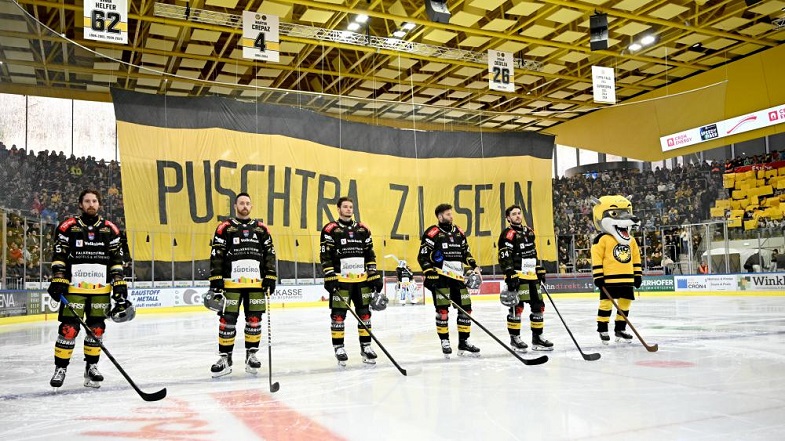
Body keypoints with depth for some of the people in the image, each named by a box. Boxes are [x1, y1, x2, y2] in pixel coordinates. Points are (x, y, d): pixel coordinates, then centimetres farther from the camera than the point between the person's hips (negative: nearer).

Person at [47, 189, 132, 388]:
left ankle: (91, 366, 20)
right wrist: (58, 281, -9)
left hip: (101, 289, 3)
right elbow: (59, 256, 0)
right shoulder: (67, 227, 1)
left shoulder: (110, 230, 8)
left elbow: (117, 259, 10)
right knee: (69, 329, -5)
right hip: (74, 287, -3)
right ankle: (60, 368, 10)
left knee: (96, 329, 7)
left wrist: (119, 284, 4)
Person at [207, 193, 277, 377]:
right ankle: (225, 358, 6)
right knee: (227, 319, -4)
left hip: (256, 282, 3)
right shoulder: (225, 227, 4)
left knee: (254, 319, 5)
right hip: (231, 282, -2)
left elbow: (270, 253, 12)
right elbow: (216, 255, 0)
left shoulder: (261, 228, 12)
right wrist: (215, 279, -7)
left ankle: (251, 355, 18)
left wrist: (271, 276, 3)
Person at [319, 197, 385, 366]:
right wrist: (329, 278, -13)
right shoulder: (330, 230, -1)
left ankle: (365, 346, 18)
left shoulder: (363, 229, 12)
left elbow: (370, 255, 13)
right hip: (340, 280, -4)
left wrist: (375, 276, 7)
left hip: (362, 279, 4)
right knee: (338, 314, -1)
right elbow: (325, 256, -5)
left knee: (364, 313, 8)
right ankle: (339, 347, 11)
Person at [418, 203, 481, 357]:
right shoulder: (432, 233, -6)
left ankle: (463, 342, 14)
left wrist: (474, 266, 8)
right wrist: (429, 273, -17)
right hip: (440, 277, -6)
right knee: (442, 309, -8)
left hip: (457, 277, 6)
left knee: (466, 308, 3)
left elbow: (466, 253, 23)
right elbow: (422, 256, -9)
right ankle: (444, 341, 8)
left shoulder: (459, 232, 15)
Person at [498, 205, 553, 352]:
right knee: (517, 307, -7)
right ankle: (514, 338, 4)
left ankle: (537, 337, 20)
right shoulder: (508, 234, -9)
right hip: (517, 276, -8)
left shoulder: (529, 232, 17)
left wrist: (540, 270, 22)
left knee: (538, 306, 10)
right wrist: (510, 275, -22)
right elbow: (504, 258, -15)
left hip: (532, 276, 8)